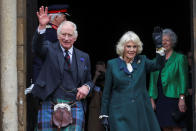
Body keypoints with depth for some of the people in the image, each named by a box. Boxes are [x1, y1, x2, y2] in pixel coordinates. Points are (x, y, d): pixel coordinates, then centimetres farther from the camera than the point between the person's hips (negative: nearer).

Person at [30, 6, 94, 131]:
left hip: (75, 107, 1)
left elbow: (89, 81, 21)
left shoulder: (83, 57, 14)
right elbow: (38, 47, -16)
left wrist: (87, 87, -3)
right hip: (50, 107, -1)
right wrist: (42, 27, -33)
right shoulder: (50, 49, 6)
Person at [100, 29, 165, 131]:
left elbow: (158, 65, -10)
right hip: (121, 114, -2)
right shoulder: (112, 64, 4)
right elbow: (106, 92, 5)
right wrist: (104, 114, 2)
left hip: (141, 112, 2)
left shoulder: (142, 61, 9)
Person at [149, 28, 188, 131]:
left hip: (173, 98, -5)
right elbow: (152, 81, 14)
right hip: (159, 99, 5)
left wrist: (182, 98, -14)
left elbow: (183, 80, -4)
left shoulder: (179, 58, 3)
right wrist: (152, 100, 5)